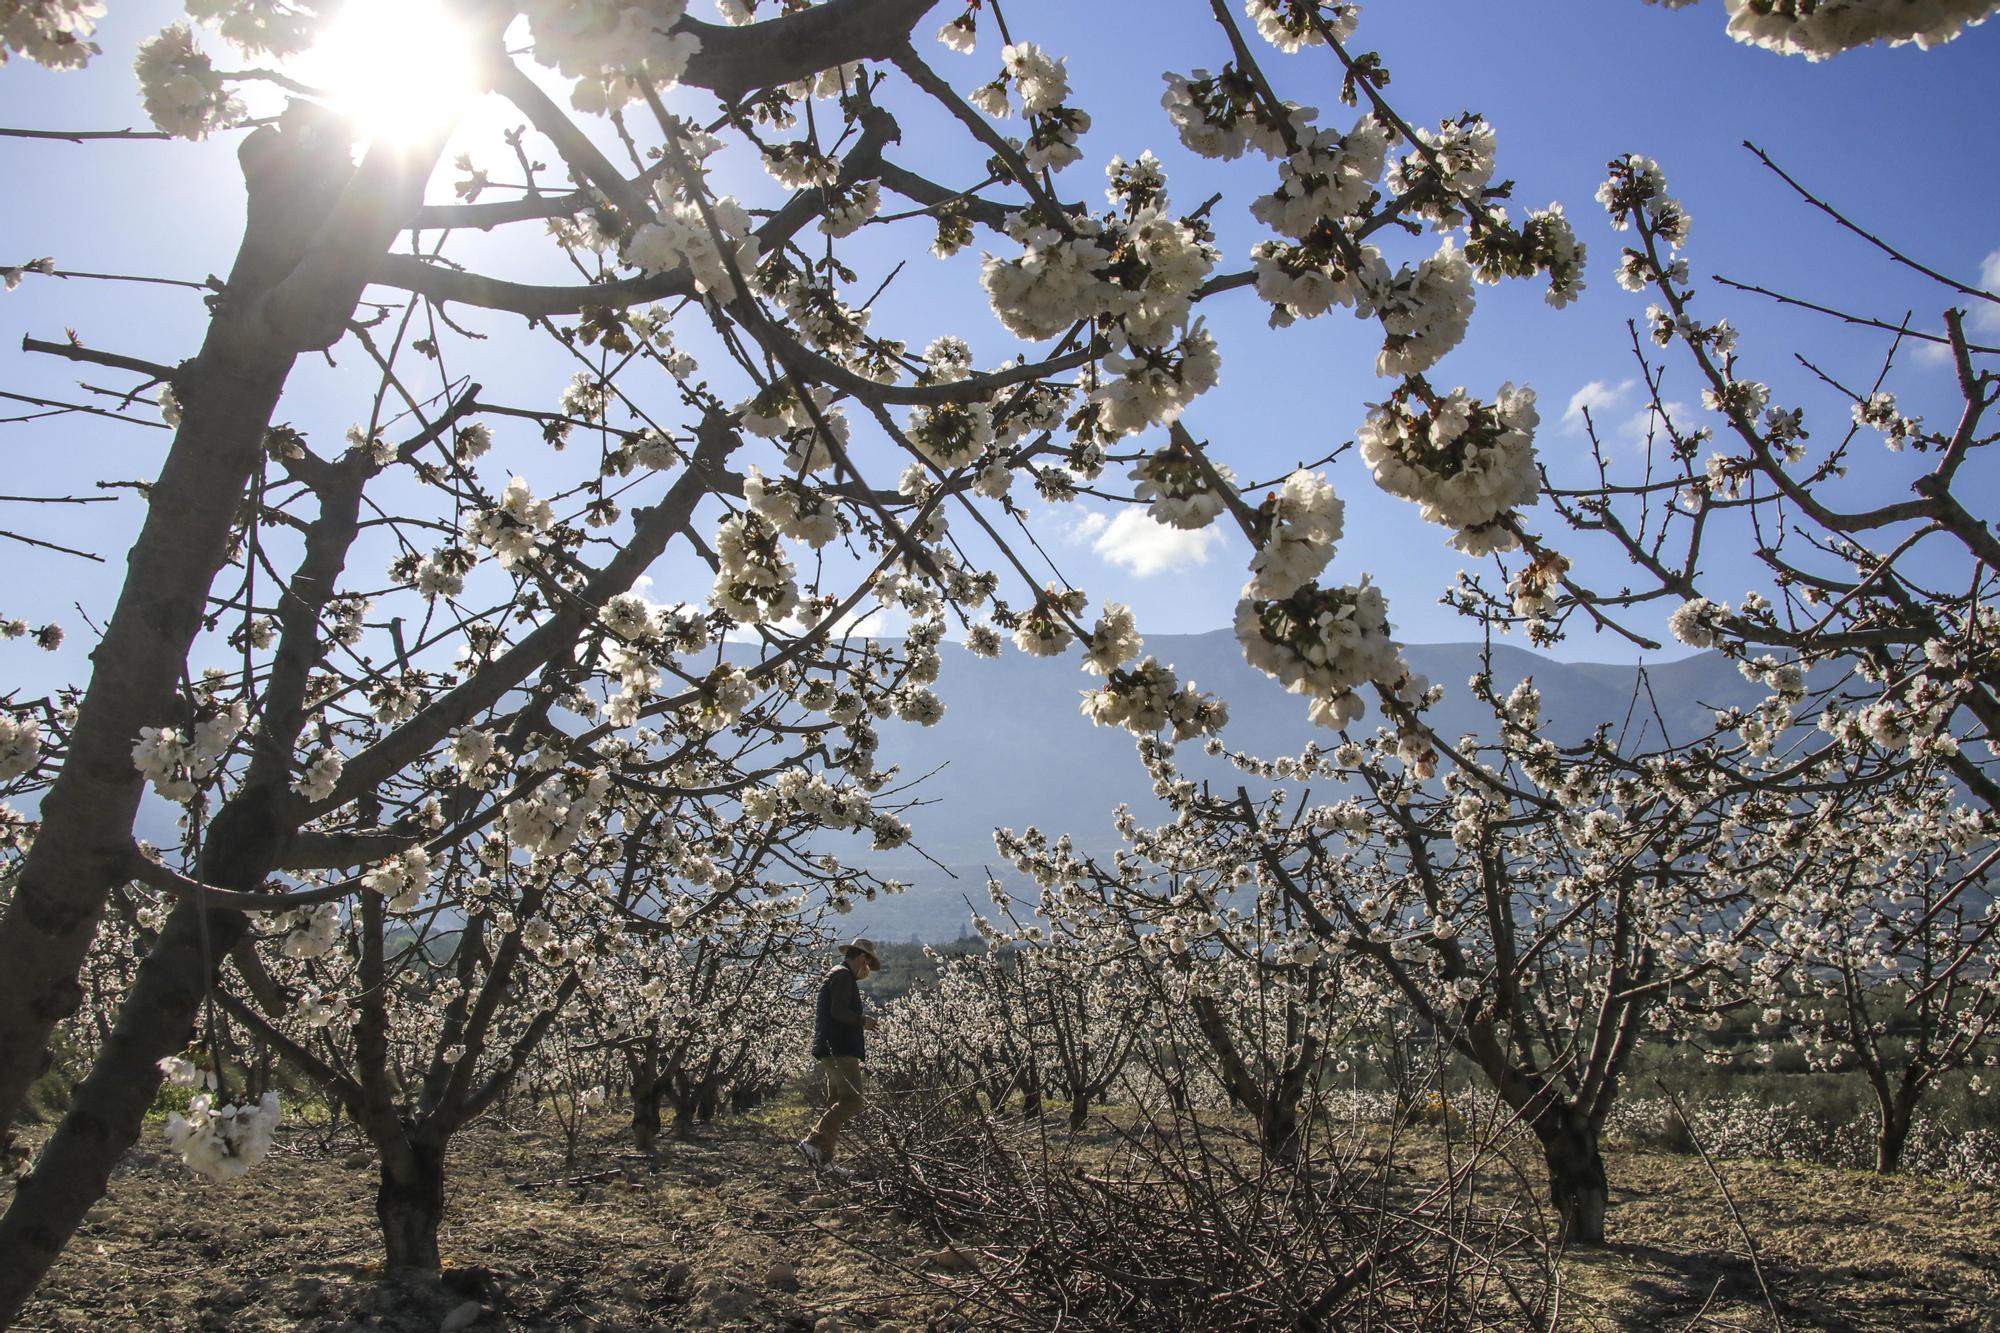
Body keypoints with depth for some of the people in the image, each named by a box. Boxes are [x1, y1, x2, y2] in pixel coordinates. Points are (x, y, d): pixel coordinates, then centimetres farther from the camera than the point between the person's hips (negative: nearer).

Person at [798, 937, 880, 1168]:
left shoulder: (834, 976, 24)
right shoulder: (843, 976, -9)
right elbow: (838, 1011, -20)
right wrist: (863, 1021, -8)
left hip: (833, 1051, 11)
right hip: (840, 1051, -11)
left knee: (838, 1102, 10)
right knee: (853, 1100, -16)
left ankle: (824, 1158, 9)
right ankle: (814, 1142, -19)